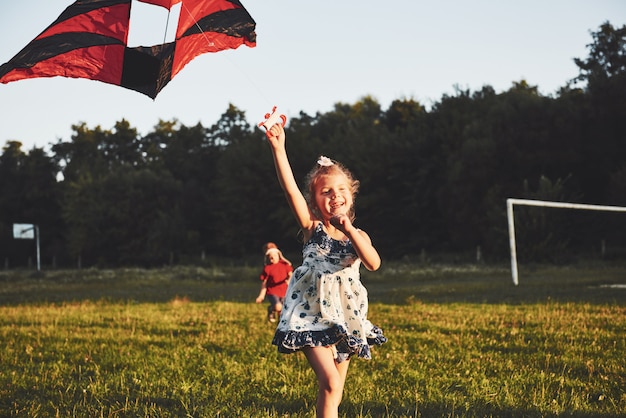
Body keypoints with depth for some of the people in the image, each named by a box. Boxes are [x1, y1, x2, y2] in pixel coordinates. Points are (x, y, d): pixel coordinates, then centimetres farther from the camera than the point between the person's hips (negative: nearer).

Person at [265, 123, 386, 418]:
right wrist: (278, 149, -26)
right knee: (330, 382, -18)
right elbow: (290, 189, -14)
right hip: (312, 316, -4)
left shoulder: (358, 235, 7)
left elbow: (373, 264, -14)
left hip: (344, 319, 4)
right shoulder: (312, 228, 0)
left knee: (333, 391, 9)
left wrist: (349, 230, -19)